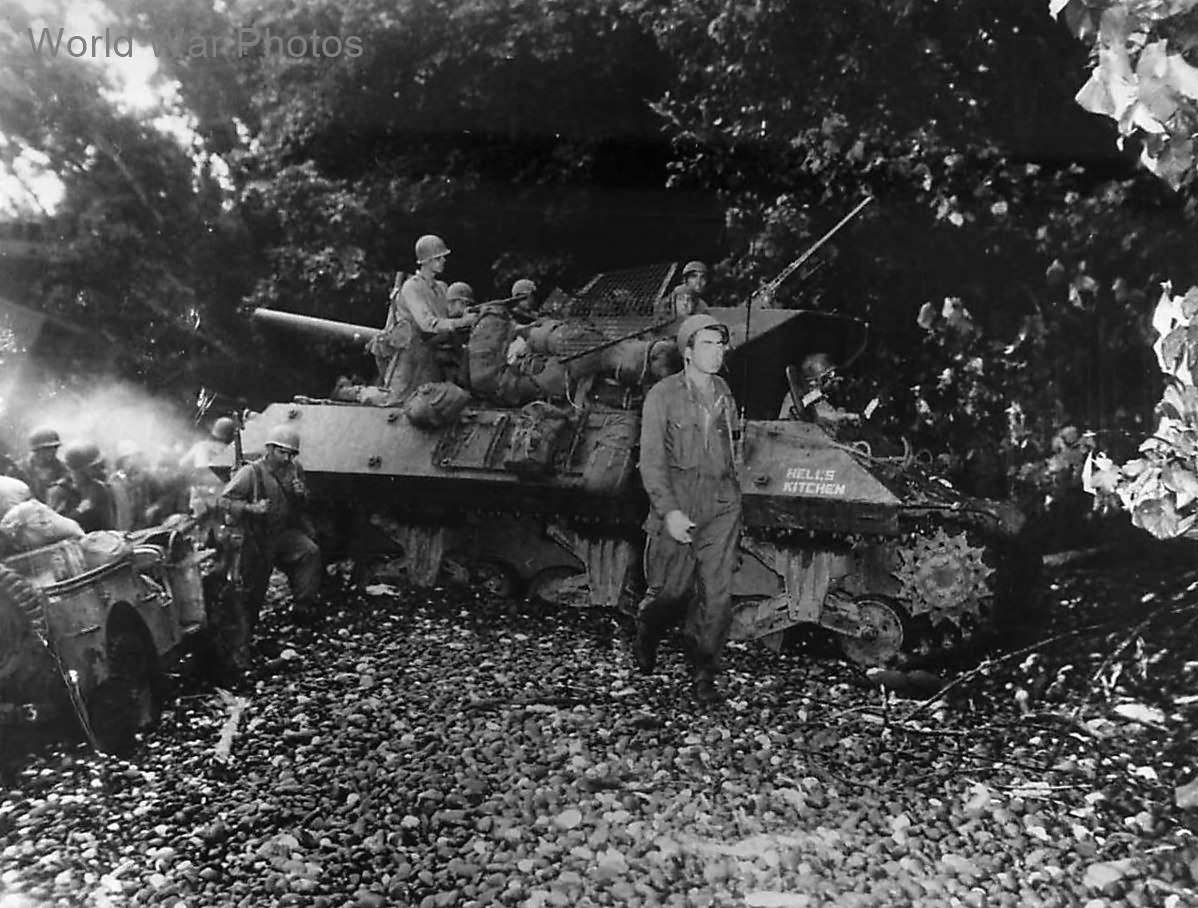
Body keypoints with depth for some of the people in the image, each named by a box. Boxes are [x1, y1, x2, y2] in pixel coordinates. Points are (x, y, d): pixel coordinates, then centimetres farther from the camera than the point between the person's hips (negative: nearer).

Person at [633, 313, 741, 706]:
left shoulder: (724, 394, 10)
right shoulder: (663, 395, -5)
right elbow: (651, 460, -8)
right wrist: (668, 510, -17)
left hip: (721, 505, 4)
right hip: (676, 504, -4)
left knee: (716, 593, -1)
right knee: (670, 589, 3)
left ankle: (704, 675, 13)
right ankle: (646, 635, 37)